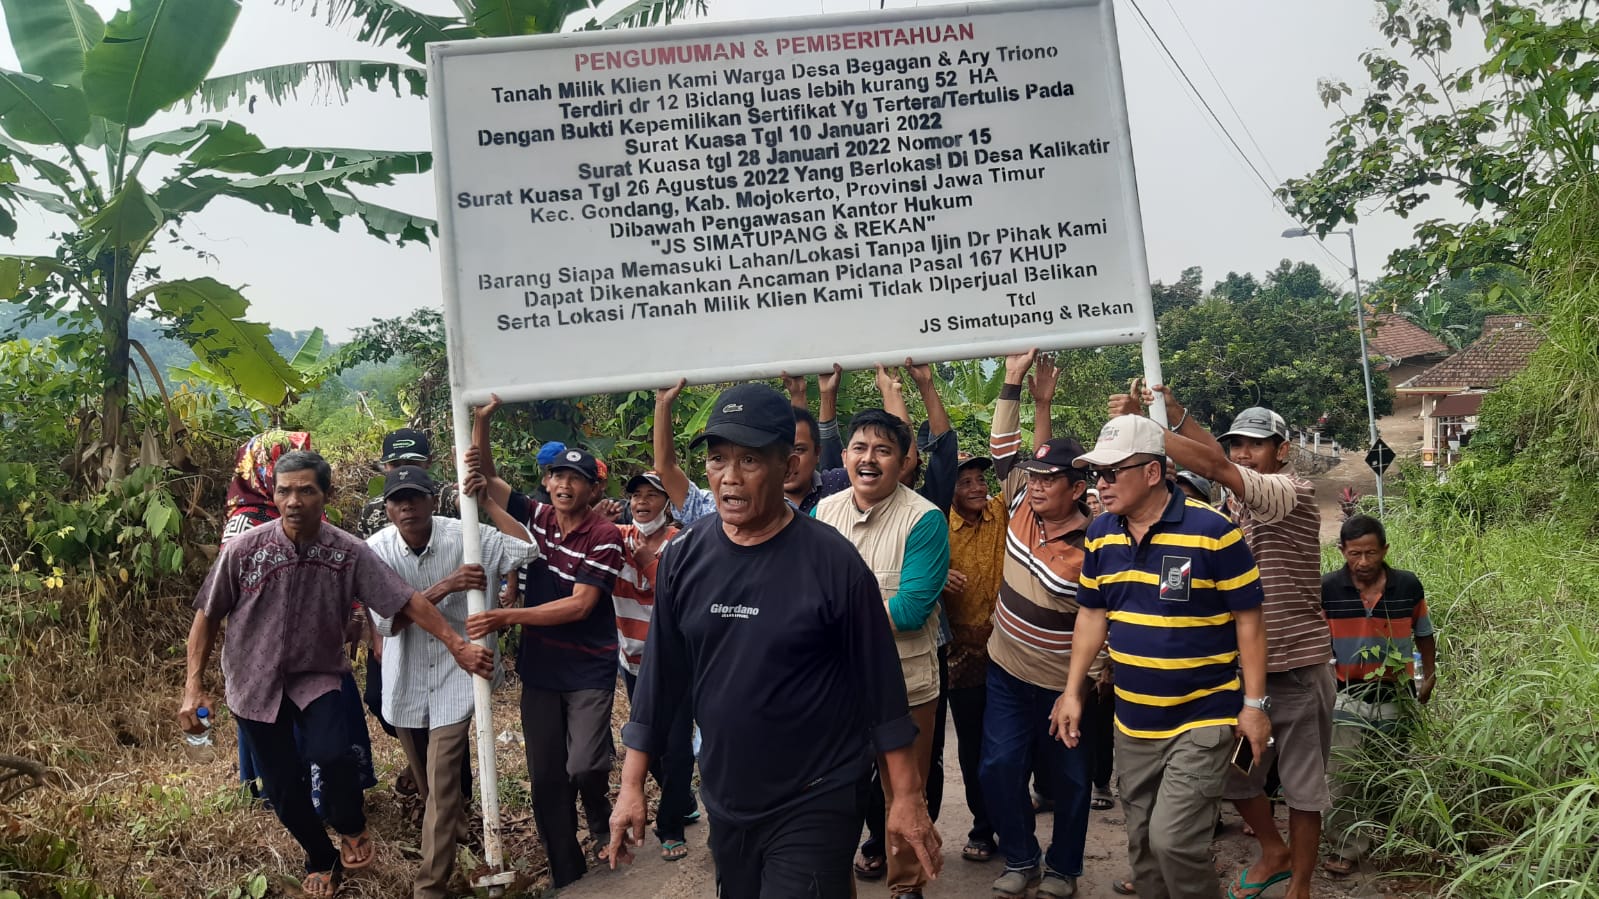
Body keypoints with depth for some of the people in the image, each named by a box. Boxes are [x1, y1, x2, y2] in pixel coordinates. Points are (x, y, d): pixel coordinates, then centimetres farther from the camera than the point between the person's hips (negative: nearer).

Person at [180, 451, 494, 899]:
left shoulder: (350, 552, -15)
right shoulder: (243, 550, -15)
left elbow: (408, 601, -15)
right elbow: (208, 617, -5)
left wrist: (457, 645, -20)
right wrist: (194, 687, -8)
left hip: (317, 675, -1)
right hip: (255, 681, 1)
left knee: (331, 753, -26)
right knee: (283, 788, 6)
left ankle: (351, 827, 8)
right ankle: (321, 860, 36)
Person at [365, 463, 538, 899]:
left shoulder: (462, 536, -15)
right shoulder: (377, 549, -13)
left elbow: (526, 549, -21)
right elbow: (386, 621, -20)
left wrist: (487, 501, -23)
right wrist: (445, 587, -31)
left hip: (453, 678, -3)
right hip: (406, 681, 3)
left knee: (443, 783, -7)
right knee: (427, 780, 22)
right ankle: (457, 830, 51)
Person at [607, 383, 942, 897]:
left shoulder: (833, 561, -14)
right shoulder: (683, 558, -3)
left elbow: (880, 685, -8)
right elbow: (661, 677, 4)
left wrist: (907, 797, -6)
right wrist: (632, 786, 4)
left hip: (814, 806, -4)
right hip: (723, 802, 4)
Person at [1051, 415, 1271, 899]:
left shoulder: (1211, 530, -16)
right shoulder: (1100, 533, 2)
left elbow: (1248, 618, -9)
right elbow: (1092, 613, 11)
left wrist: (1254, 704, -10)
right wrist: (1072, 691, 7)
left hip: (1203, 719, -6)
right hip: (1132, 723, 6)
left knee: (1173, 840, -14)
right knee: (1142, 847, 14)